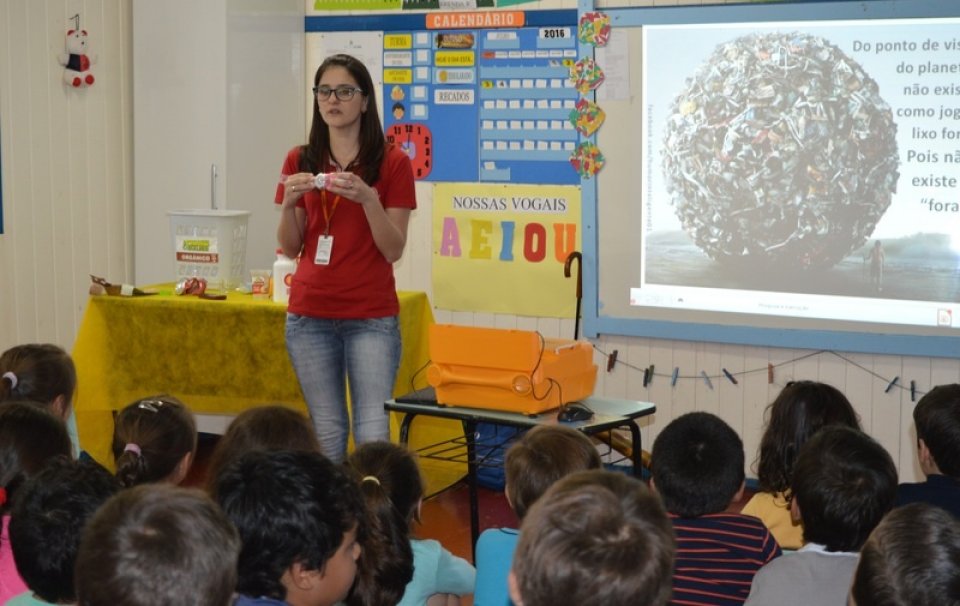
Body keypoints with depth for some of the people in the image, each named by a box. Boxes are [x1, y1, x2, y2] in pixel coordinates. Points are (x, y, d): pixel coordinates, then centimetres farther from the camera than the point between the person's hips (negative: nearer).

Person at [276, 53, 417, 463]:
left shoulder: (392, 163, -2)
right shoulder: (300, 161, 7)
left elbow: (394, 250, -6)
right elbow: (290, 249, 7)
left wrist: (368, 199, -21)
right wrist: (288, 202, -12)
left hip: (372, 318, -3)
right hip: (310, 317, 3)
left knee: (373, 435, -8)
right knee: (327, 432, 6)